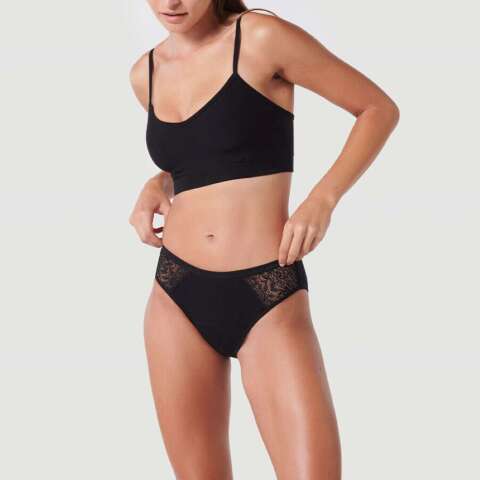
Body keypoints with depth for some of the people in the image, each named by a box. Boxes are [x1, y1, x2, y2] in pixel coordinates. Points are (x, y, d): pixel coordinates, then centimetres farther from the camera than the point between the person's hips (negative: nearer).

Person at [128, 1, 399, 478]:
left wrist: (322, 199, -12)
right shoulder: (146, 72, 9)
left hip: (268, 298, -4)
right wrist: (156, 185, 6)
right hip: (177, 297, 5)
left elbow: (379, 109, 0)